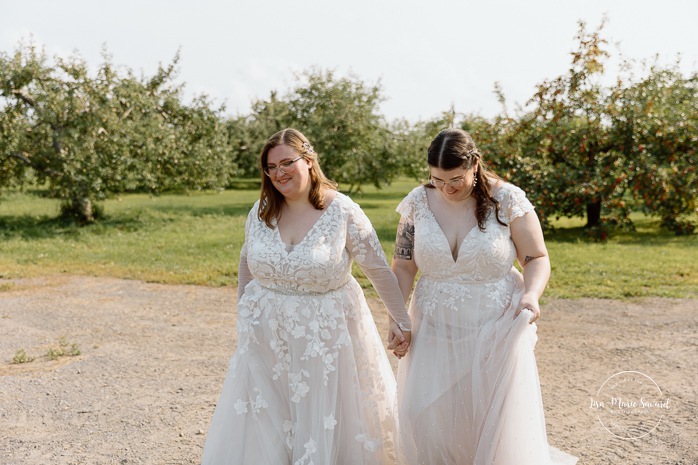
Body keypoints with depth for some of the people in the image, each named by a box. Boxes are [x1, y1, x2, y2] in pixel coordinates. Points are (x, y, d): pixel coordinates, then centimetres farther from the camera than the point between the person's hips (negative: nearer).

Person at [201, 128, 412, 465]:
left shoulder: (342, 212, -12)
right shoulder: (261, 210, 0)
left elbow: (379, 270, -8)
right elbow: (247, 263, 14)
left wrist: (400, 320, -6)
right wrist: (244, 312, 16)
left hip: (326, 334, -3)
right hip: (267, 334, 4)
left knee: (327, 422, 6)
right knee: (261, 425, 9)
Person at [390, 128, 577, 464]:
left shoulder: (507, 200, -11)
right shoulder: (418, 202, -4)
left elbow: (537, 259, -3)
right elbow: (404, 266, 2)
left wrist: (532, 294, -23)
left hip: (495, 331, -2)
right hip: (435, 329, 2)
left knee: (495, 419, 4)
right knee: (424, 417, 3)